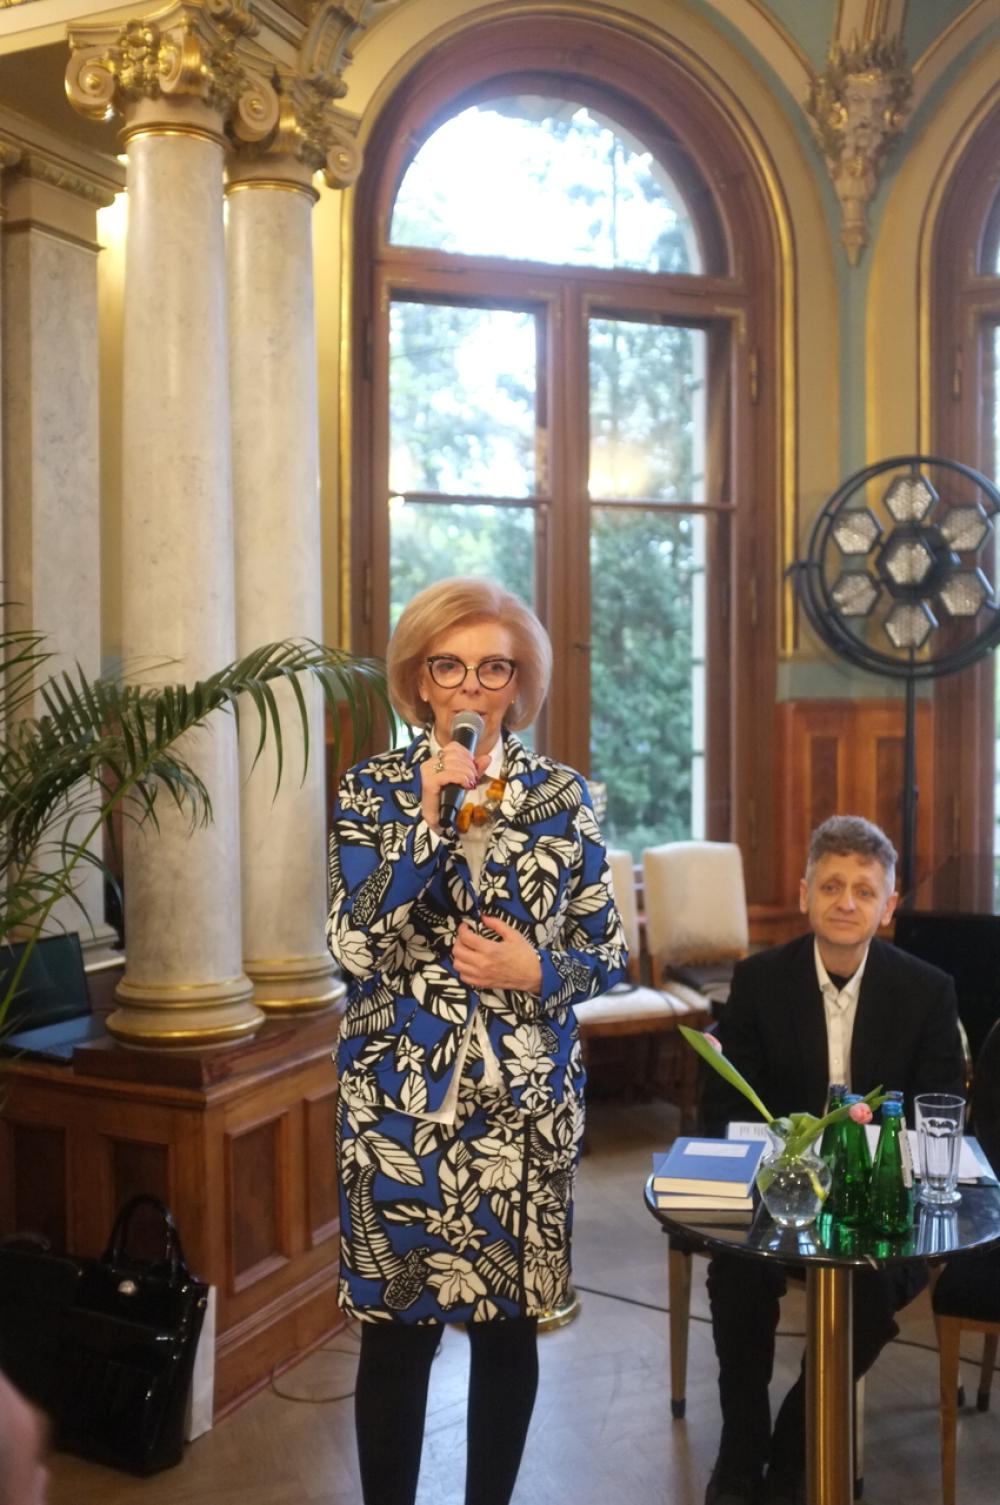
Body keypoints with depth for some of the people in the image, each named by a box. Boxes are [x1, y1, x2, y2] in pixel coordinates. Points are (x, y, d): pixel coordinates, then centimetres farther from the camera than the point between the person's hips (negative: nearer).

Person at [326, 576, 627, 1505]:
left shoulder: (561, 793, 2)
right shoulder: (373, 789, -1)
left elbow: (607, 951, 6)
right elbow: (354, 946, -12)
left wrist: (537, 970, -14)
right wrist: (431, 814, -18)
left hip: (526, 1100, 2)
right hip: (398, 1098, -1)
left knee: (508, 1320, 13)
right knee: (396, 1325, 6)